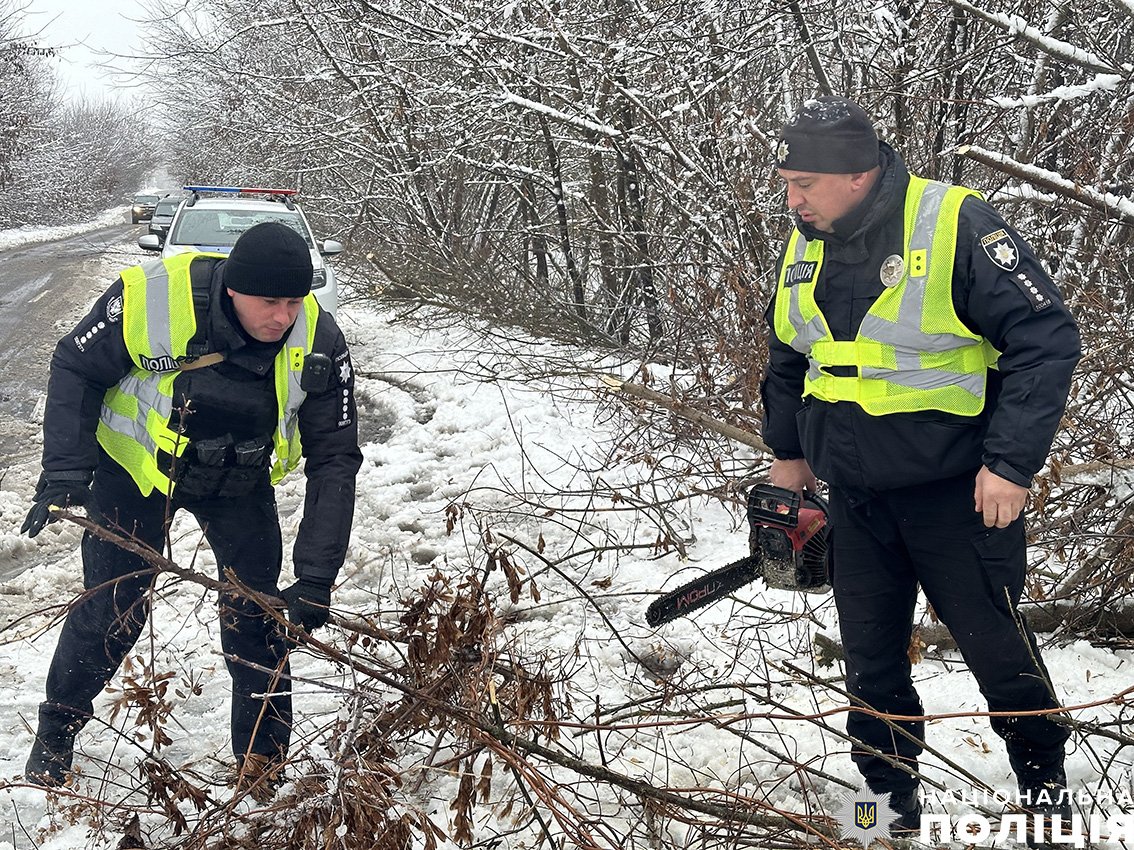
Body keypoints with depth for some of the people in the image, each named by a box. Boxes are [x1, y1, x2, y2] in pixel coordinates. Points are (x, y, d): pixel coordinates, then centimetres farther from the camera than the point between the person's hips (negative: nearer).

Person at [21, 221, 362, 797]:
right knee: (110, 611, 4)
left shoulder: (318, 342, -26)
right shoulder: (149, 297, -32)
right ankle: (56, 731, 30)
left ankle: (263, 766, 19)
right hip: (136, 468, -1)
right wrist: (65, 472, -25)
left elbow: (334, 460, -20)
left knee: (255, 617, 0)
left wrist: (314, 580, -26)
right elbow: (76, 370, -14)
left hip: (239, 482, 2)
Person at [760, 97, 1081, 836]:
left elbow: (1047, 338, -18)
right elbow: (787, 357, 19)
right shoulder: (805, 250, 3)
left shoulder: (958, 227, -18)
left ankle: (1045, 780, 31)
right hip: (854, 497, 6)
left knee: (995, 644, 8)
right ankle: (893, 797, 28)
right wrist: (787, 451, 22)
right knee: (871, 653, 12)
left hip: (956, 491, -5)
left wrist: (1013, 463, -21)